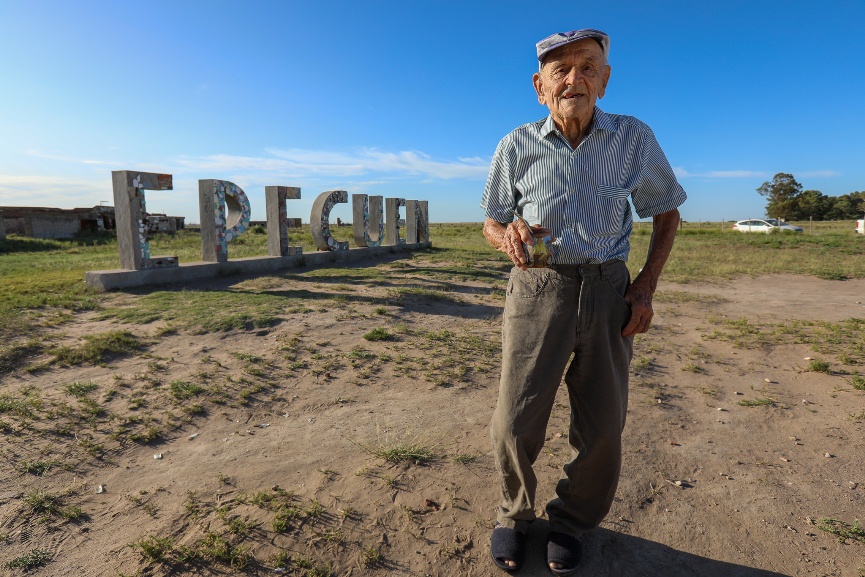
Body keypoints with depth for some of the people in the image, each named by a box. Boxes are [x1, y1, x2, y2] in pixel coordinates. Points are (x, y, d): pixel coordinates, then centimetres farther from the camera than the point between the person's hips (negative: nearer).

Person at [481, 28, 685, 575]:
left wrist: (646, 286, -2)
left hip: (607, 290, 1)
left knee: (602, 429, 6)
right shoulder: (518, 145, -1)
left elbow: (667, 213, 10)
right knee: (516, 424, -6)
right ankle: (516, 514, 25)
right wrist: (509, 234, -18)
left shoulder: (635, 138, -1)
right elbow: (491, 222, 8)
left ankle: (572, 521, 32)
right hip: (537, 287, -1)